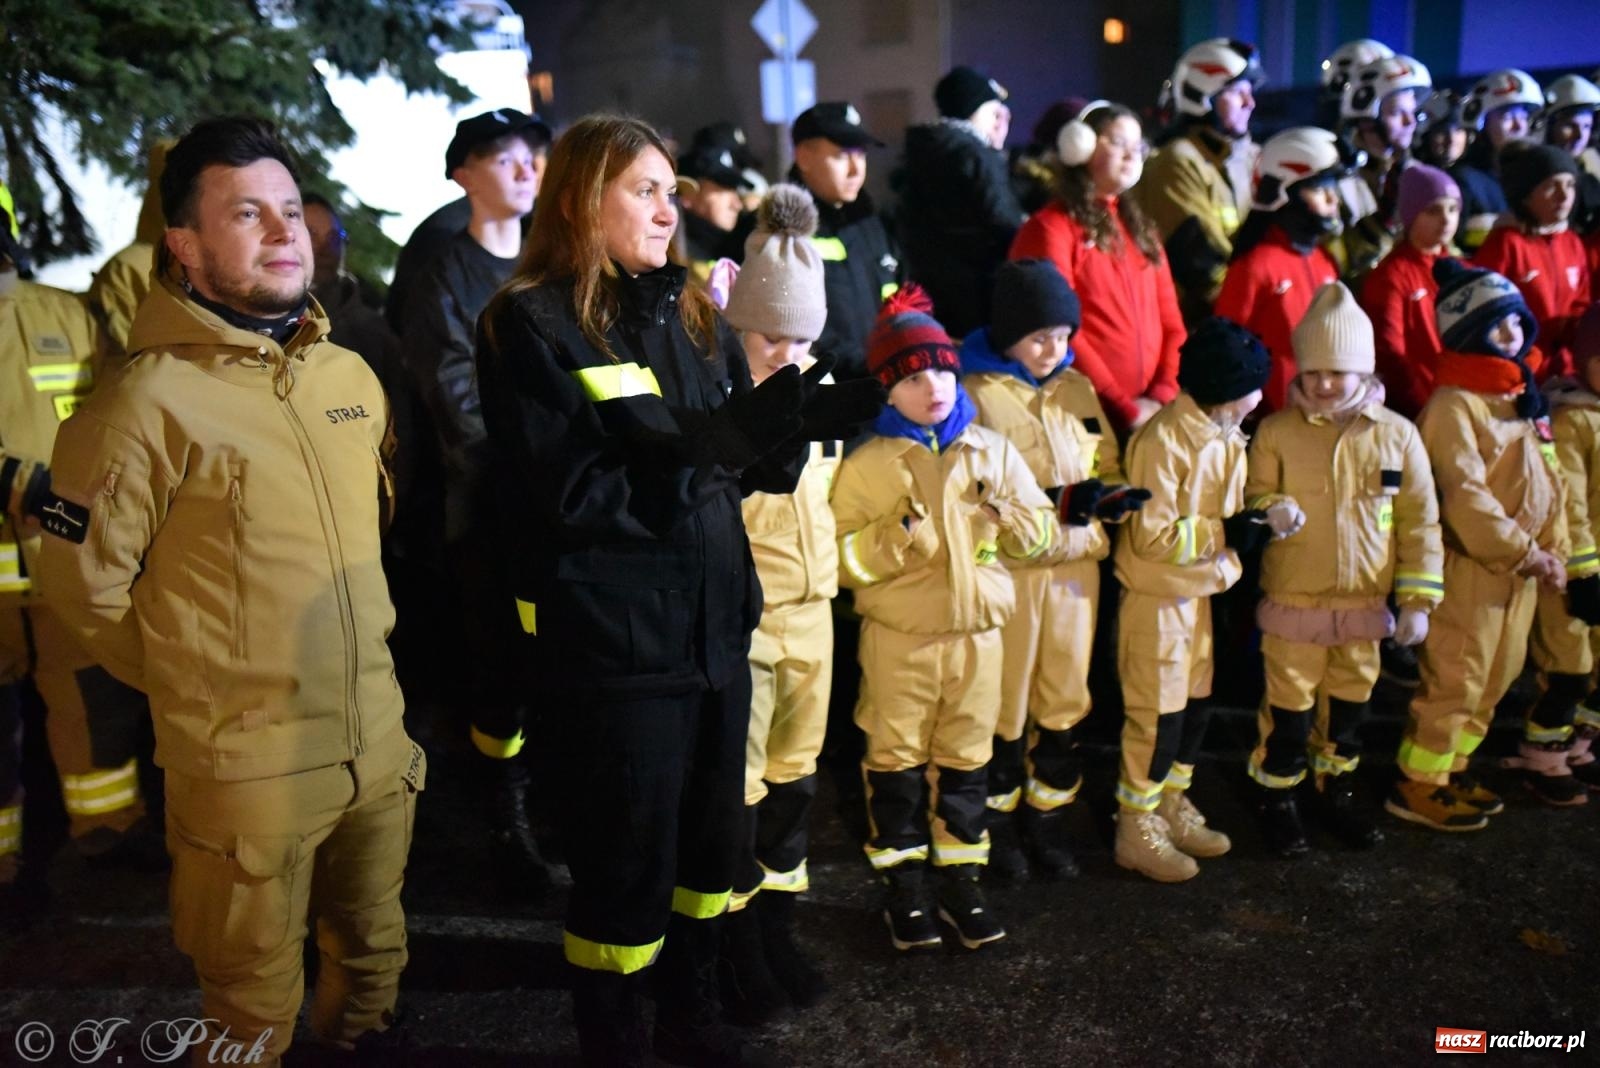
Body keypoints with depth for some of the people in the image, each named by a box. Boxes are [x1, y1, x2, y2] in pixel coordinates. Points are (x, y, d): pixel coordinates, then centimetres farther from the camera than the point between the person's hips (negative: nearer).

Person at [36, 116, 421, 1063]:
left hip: (380, 743, 5)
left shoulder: (353, 377, 4)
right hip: (247, 768, -5)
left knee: (374, 958, 23)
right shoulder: (150, 402, -14)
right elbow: (85, 581, -8)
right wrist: (193, 678, 0)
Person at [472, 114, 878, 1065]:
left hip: (714, 621, 7)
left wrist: (791, 426, -11)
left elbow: (743, 462, 10)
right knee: (627, 857, 8)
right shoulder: (531, 326, -10)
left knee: (713, 835, 19)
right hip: (609, 638, -7)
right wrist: (703, 446, -25)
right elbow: (565, 498, -18)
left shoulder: (691, 313, 10)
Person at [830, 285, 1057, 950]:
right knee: (897, 763, 9)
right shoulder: (866, 465, -6)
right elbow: (843, 559, -8)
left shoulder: (994, 452, 3)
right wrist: (897, 533, -22)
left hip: (977, 634, 3)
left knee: (964, 763, 13)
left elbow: (1044, 537, 7)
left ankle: (959, 881, 28)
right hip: (898, 639, -2)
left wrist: (1006, 513, -13)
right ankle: (902, 886, 24)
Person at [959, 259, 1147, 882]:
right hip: (1007, 571, -5)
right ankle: (998, 824, 24)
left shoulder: (1077, 388, 10)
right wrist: (1047, 506, -22)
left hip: (1075, 567, 5)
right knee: (1004, 706, 6)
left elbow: (1108, 469, 15)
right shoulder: (974, 393, -9)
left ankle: (1047, 819, 28)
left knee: (1066, 703, 12)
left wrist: (1105, 499, -8)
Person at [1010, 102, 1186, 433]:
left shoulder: (1139, 227, 18)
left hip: (1151, 411, 6)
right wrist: (1123, 408, -12)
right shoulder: (1050, 227, -4)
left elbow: (1170, 319, 14)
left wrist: (1163, 394, -2)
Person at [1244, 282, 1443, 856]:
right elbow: (1255, 500, 1)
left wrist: (1417, 598, -1)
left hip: (1365, 604, 2)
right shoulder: (1276, 431, -7)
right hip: (1292, 602, -2)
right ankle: (1277, 799, 25)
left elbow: (1419, 521, 2)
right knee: (1289, 706, 6)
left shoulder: (1397, 434, -3)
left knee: (1350, 705, 17)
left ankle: (1337, 792, 38)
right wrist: (1268, 513, -24)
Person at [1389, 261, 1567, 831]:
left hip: (1521, 568, 9)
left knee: (1496, 677, 16)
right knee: (1454, 679, -3)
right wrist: (1526, 554, -20)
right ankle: (1417, 785, 9)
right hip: (1471, 566, -9)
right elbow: (1465, 495, -21)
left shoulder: (1525, 399, 14)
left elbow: (1548, 480, 17)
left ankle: (1452, 769, 30)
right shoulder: (1453, 405, -15)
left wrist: (1554, 550, 9)